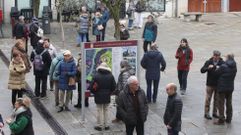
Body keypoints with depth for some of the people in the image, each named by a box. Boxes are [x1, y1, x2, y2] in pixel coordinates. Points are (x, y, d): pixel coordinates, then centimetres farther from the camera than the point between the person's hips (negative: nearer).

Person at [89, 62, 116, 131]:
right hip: (107, 97, 3)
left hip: (98, 96, -3)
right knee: (105, 110, 13)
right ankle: (106, 125, 15)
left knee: (99, 110, 5)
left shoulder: (96, 76, -12)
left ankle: (99, 125, 7)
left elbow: (91, 86, -11)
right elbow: (114, 86, 1)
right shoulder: (110, 76, -3)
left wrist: (94, 92, 7)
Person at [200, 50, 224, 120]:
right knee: (208, 99, 3)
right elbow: (202, 70, -8)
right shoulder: (208, 62, -4)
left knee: (217, 99, 11)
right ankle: (206, 113, 11)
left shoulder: (222, 63, -4)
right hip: (210, 84, -1)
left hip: (218, 84, 1)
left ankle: (215, 113, 24)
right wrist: (208, 68, -26)